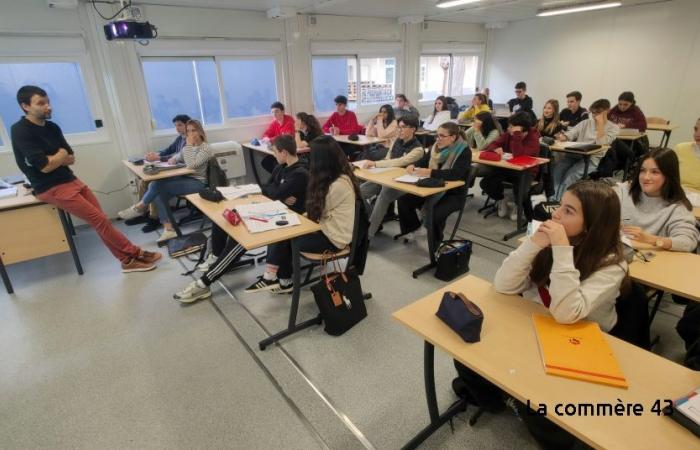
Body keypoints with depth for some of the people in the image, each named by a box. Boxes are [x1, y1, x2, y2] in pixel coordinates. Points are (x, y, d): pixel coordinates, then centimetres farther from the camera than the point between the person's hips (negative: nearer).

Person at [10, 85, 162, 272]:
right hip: (52, 189, -7)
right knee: (100, 220, -11)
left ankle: (128, 260, -1)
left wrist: (54, 159, -9)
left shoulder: (52, 127, 11)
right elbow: (45, 166, -19)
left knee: (101, 220, -2)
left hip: (71, 180, 7)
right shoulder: (21, 131, -13)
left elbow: (71, 159, 10)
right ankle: (135, 254, -2)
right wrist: (61, 155, -2)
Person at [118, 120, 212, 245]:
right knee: (160, 193, -19)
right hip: (185, 178, 8)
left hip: (197, 183, -8)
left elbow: (191, 165, -24)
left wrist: (189, 145, -17)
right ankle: (168, 229, -20)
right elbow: (178, 157, 28)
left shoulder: (205, 148, -10)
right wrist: (173, 159, 4)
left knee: (158, 184, -24)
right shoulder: (188, 146, 14)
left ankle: (140, 207, 2)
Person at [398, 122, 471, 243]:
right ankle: (413, 226, 18)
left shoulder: (464, 152, -16)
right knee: (403, 200, -9)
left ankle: (435, 243, -5)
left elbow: (455, 174, -31)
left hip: (454, 194, -6)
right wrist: (413, 166, -14)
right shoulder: (436, 148, 3)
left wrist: (430, 172, -38)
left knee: (436, 213, -34)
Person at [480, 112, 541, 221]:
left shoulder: (533, 138, -16)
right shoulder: (508, 134, -1)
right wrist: (496, 149, -24)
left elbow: (518, 155, -32)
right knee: (485, 183, -20)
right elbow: (491, 145, 0)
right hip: (506, 167, 5)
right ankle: (501, 200, 13)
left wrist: (516, 134, -33)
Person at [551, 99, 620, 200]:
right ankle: (553, 198, -26)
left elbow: (601, 143, -12)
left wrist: (600, 123, -10)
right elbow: (571, 133, 7)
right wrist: (563, 136, -17)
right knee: (556, 169, -28)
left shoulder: (613, 128, 5)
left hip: (593, 159, -4)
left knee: (570, 175, -32)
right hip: (575, 154, 4)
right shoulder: (586, 122, 19)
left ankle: (557, 201, -26)